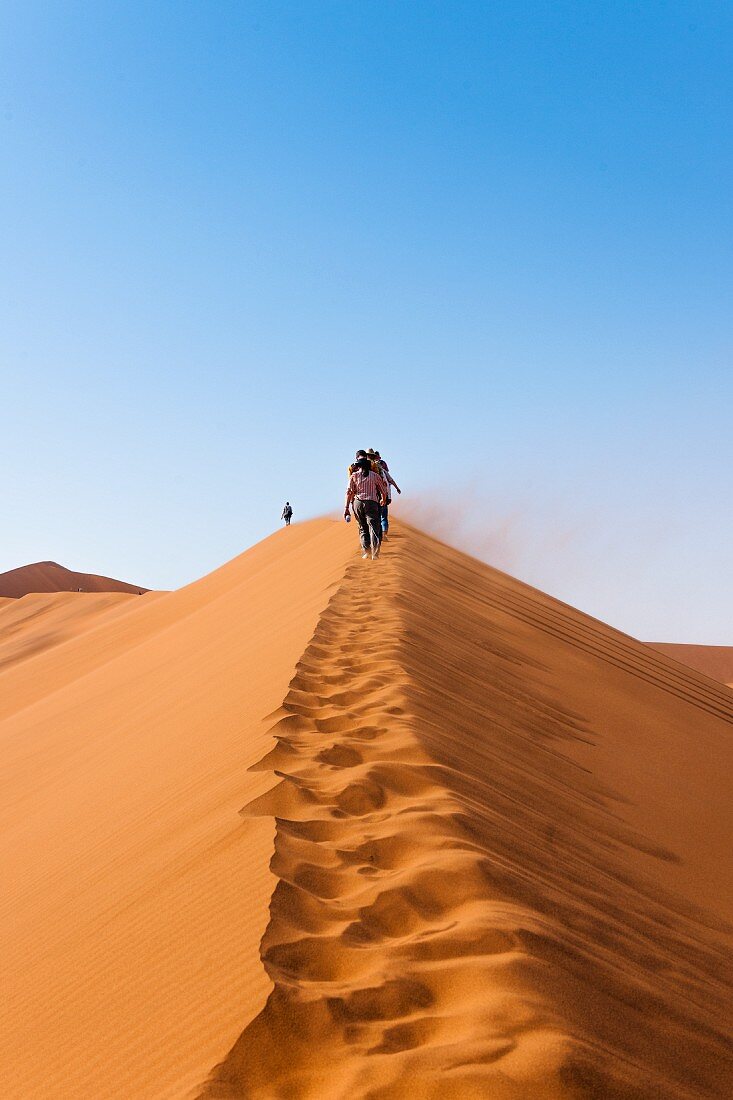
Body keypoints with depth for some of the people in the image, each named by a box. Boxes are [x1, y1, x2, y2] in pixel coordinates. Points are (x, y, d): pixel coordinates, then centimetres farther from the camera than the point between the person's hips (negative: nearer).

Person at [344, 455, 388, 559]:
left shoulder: (354, 475, 8)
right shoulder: (375, 475, 9)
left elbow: (349, 492, 1)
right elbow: (384, 491, 15)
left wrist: (346, 508, 1)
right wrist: (383, 500, 36)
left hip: (358, 502, 1)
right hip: (372, 503, -1)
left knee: (362, 527, 15)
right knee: (374, 527, -3)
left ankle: (366, 551, 7)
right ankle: (375, 552, -18)